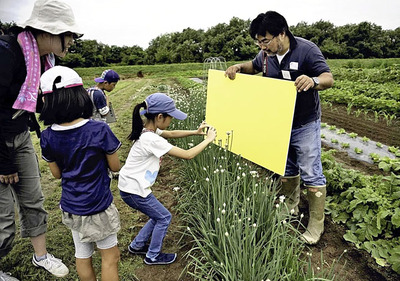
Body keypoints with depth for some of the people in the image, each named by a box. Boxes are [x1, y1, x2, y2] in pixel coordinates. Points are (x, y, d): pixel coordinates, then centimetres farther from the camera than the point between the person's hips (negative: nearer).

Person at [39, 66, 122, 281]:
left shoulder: (48, 138, -10)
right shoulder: (99, 130, -22)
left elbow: (57, 173, 3)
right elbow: (115, 166, -10)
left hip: (71, 207, 5)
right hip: (98, 207, -4)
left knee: (82, 256, 24)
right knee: (109, 255, 15)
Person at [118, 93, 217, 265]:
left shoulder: (147, 130, -2)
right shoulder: (152, 140, -29)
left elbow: (170, 134, 15)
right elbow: (187, 155, -25)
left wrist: (196, 132, 5)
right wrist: (208, 140, -13)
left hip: (129, 186, 9)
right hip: (134, 191, -9)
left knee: (159, 216, 21)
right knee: (164, 218, 9)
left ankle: (137, 246, 38)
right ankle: (153, 256, 27)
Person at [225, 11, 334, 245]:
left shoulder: (306, 50, -19)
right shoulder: (267, 53, -3)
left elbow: (329, 78, -23)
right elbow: (254, 66, 18)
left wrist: (314, 81, -46)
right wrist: (239, 67, -4)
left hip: (304, 125, -5)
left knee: (311, 173, -1)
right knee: (286, 169, 18)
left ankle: (316, 225, 15)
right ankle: (291, 208, 39)